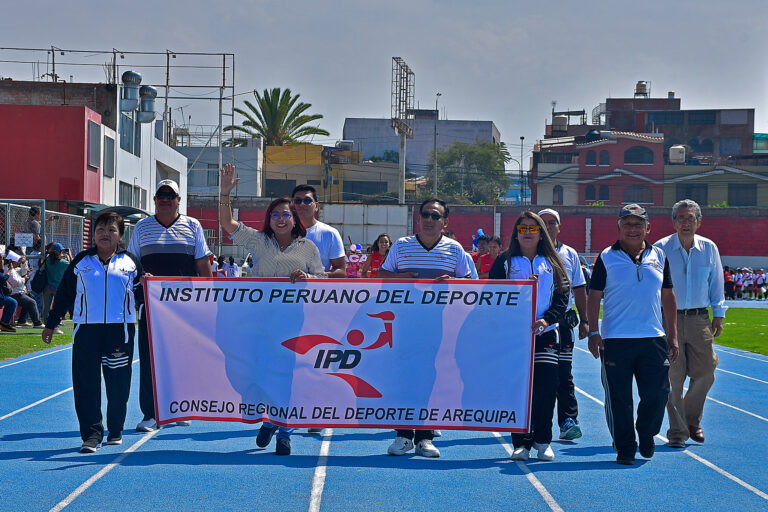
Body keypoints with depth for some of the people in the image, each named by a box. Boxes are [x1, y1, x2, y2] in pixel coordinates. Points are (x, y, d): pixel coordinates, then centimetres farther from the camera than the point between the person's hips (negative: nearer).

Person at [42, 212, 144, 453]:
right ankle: (92, 433, -2)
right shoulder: (81, 262, 11)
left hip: (120, 331, 0)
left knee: (118, 384, 3)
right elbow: (64, 293, 15)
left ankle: (115, 430, 17)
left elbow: (140, 296, 17)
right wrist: (51, 323, 15)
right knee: (86, 383, -6)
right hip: (87, 331, 0)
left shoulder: (130, 262, 10)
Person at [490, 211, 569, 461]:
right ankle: (521, 443, 2)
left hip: (545, 334, 1)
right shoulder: (505, 261, 10)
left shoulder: (552, 263, 14)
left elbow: (563, 297, 7)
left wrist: (547, 320, -9)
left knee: (546, 386, -5)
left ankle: (542, 441, 6)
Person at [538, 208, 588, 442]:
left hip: (563, 320, 1)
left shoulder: (570, 254, 11)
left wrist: (584, 320, 10)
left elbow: (579, 289, 15)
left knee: (564, 373, -3)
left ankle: (568, 421, -6)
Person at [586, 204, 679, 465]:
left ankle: (646, 434, 27)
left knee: (658, 392, 1)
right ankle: (625, 448, 11)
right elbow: (594, 296, 2)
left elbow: (668, 296, 16)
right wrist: (593, 332, -6)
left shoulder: (658, 256, 11)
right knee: (619, 398, -1)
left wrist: (672, 335, 12)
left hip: (653, 338, 3)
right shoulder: (607, 257, 2)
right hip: (616, 340, -2)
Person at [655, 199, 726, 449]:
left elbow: (716, 284, 15)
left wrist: (719, 315, 13)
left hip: (699, 318, 3)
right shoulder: (661, 249, -2)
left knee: (705, 372, 1)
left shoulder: (709, 249, 6)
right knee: (673, 376, -3)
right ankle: (677, 431, 6)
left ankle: (692, 420, 24)